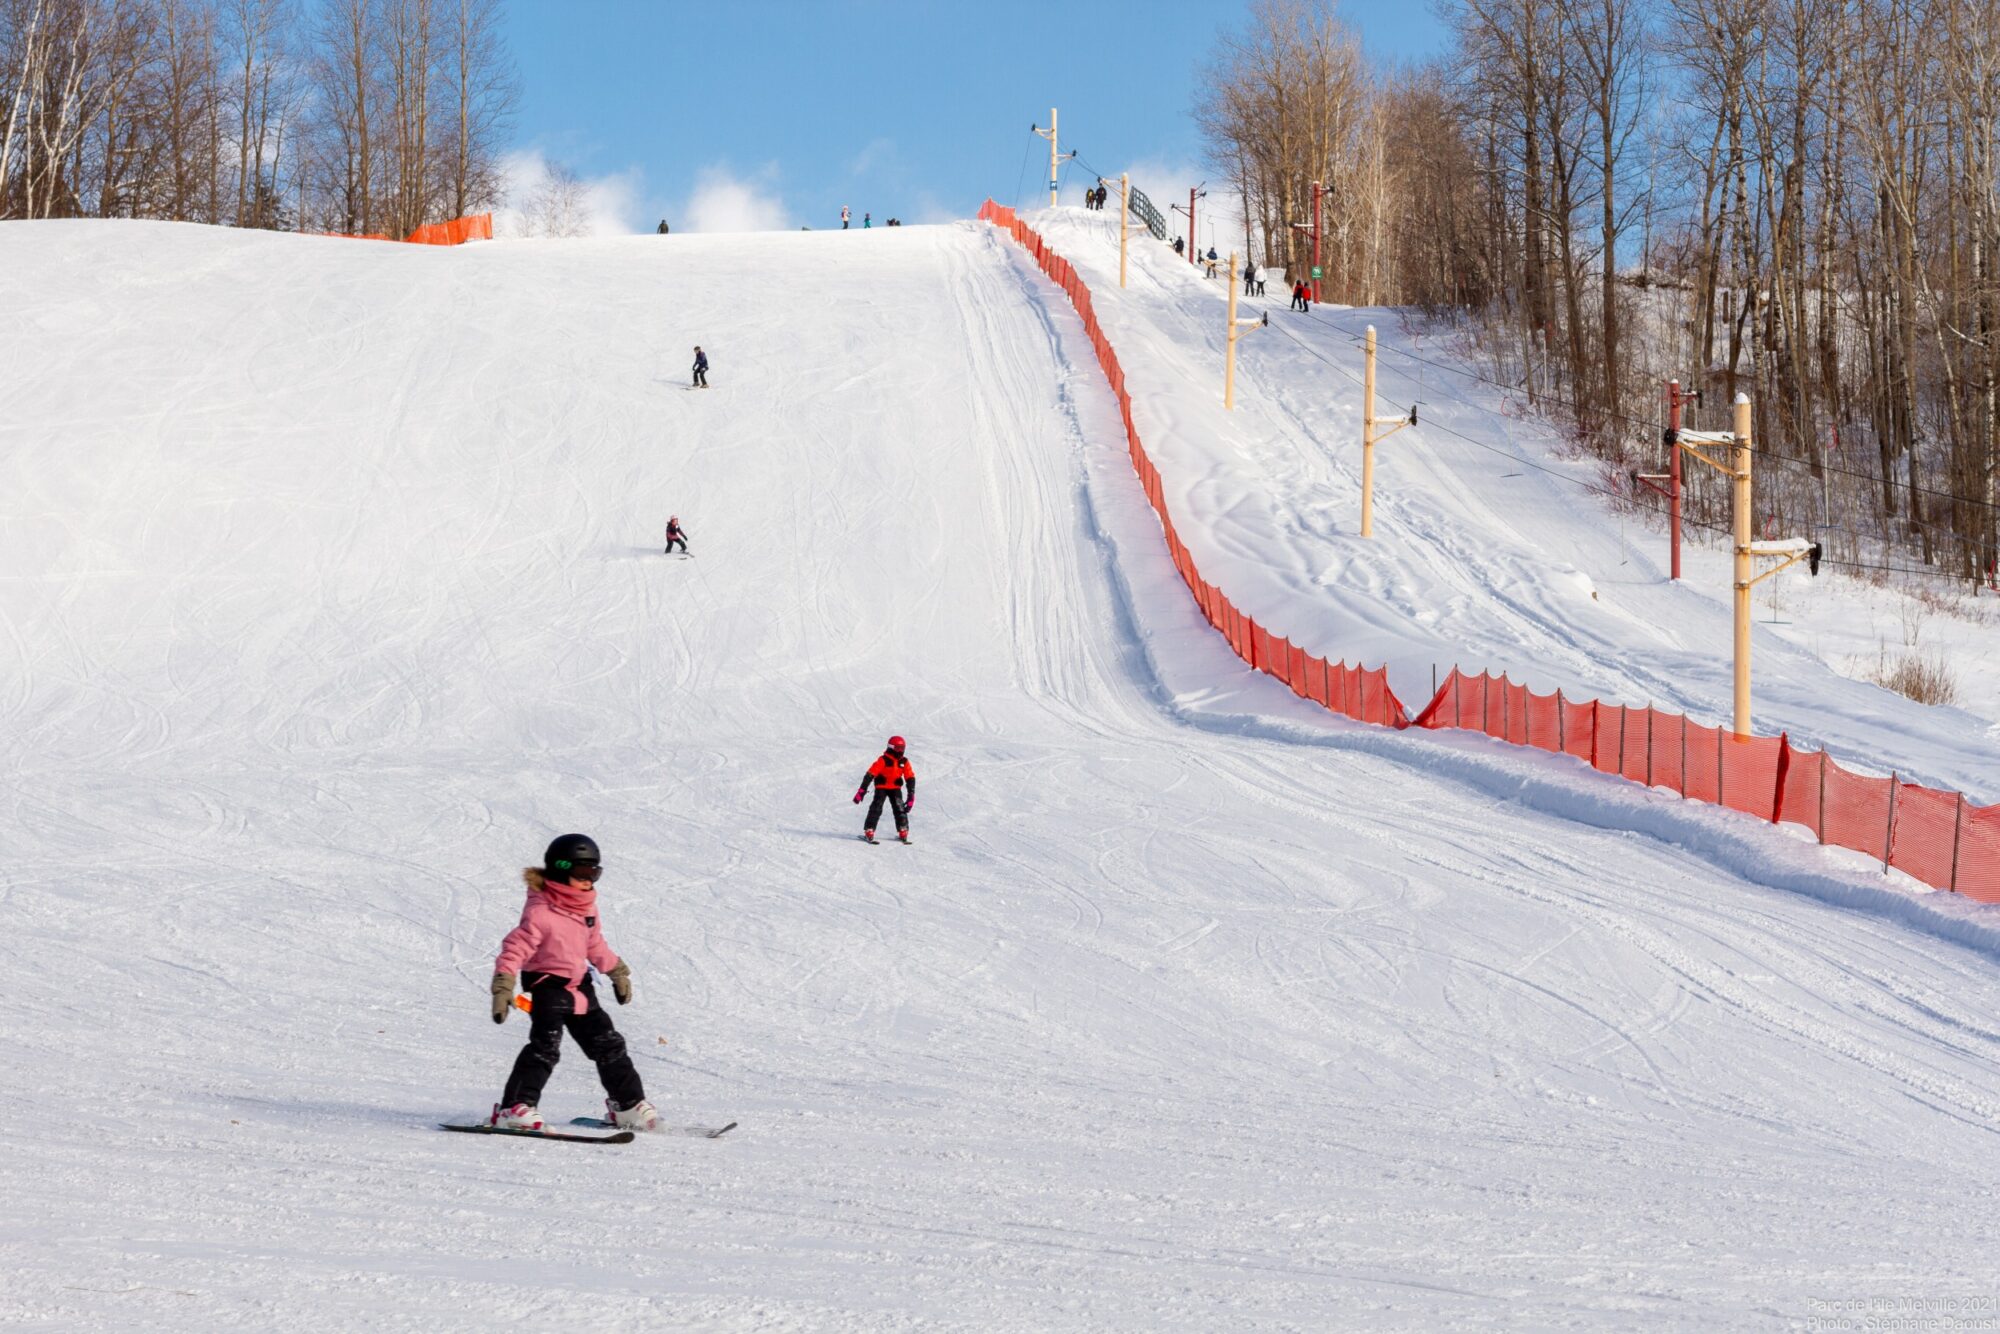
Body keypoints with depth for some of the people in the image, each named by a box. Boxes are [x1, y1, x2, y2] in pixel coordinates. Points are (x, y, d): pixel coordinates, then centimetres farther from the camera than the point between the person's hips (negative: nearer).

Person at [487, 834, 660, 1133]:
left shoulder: (587, 907, 5)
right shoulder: (540, 912, -20)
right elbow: (515, 949, -24)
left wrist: (617, 972, 31)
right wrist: (503, 988, -32)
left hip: (580, 986, 8)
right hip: (547, 986, -8)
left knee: (608, 1043, 12)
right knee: (545, 1046, -23)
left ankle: (628, 1103, 26)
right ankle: (514, 1107, -22)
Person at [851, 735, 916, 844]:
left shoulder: (904, 762, -3)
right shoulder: (884, 760, -17)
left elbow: (910, 778, 2)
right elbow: (870, 774, -20)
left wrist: (911, 795, -4)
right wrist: (862, 791, -24)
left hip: (895, 788, 4)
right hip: (881, 787, -4)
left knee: (900, 808, -7)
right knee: (876, 808, -14)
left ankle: (903, 832, 2)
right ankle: (869, 831, -12)